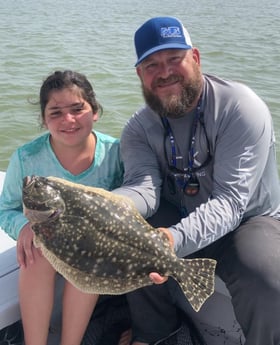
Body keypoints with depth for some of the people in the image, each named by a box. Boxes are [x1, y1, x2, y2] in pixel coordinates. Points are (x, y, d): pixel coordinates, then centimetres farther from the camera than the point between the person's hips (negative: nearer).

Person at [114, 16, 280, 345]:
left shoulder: (242, 108, -21)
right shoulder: (139, 128, -4)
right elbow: (144, 187, -22)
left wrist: (176, 238, -47)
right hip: (179, 219, 4)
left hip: (250, 220, -4)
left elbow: (230, 201, -28)